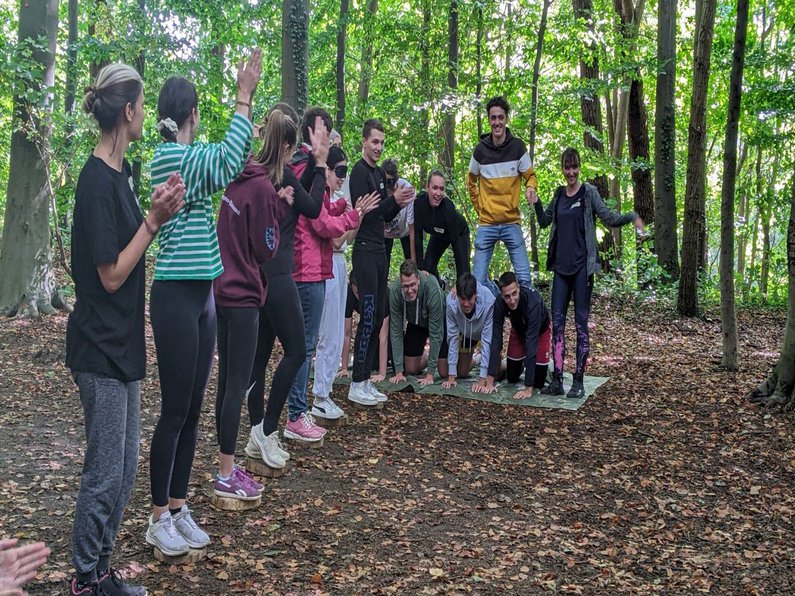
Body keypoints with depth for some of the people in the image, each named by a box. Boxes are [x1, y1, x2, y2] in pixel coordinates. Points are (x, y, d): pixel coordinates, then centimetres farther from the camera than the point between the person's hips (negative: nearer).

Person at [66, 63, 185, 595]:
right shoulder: (97, 180, -18)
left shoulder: (121, 172, 9)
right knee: (105, 474, 3)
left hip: (122, 344, 9)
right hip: (101, 347, -9)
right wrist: (155, 219, -17)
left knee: (123, 470, 16)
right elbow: (112, 275, -18)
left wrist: (158, 210, 0)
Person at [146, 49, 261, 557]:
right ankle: (159, 518, 13)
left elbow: (229, 162, 25)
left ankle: (179, 508, 23)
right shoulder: (171, 156, -13)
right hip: (177, 296, -9)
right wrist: (243, 97, -22)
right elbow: (228, 164, -27)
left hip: (202, 294, 9)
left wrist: (248, 99, 18)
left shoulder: (187, 154, 13)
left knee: (193, 409, 12)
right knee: (175, 411, -1)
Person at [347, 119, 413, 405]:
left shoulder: (380, 173, 18)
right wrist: (393, 199, -23)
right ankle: (356, 384, -4)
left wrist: (399, 203, 2)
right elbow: (362, 213, -19)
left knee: (378, 317, 9)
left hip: (379, 251, 9)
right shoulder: (359, 172, -9)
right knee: (369, 317, -10)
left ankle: (366, 379, 14)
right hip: (364, 251, -9)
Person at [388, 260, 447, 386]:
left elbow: (435, 332, -32)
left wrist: (430, 374, -31)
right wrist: (398, 371, -24)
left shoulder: (432, 290, -40)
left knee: (445, 373, -5)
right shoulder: (395, 291, -31)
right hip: (416, 323, 3)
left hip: (441, 322, -3)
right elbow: (396, 330, -22)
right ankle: (426, 356, 33)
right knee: (411, 370, 2)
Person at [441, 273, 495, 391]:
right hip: (466, 333, 2)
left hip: (488, 332, -2)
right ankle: (472, 359, 39)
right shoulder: (451, 302, -35)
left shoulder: (488, 302, -42)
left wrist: (482, 380, -36)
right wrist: (451, 376, -25)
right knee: (462, 372, 6)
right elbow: (452, 336, -25)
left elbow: (487, 340, -35)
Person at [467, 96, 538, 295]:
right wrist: (479, 207, 8)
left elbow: (530, 176, 7)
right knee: (479, 281, -1)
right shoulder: (480, 150, 1)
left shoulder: (518, 147, -3)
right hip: (486, 224, 1)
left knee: (524, 278, -3)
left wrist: (530, 188, -16)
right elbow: (471, 182, 17)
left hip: (512, 222, -1)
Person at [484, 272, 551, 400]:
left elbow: (531, 342, -45)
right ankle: (522, 363, 34)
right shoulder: (499, 303, -33)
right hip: (518, 328, 3)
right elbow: (496, 339, -32)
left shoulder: (533, 301, -44)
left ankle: (546, 363, 26)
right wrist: (490, 382, -36)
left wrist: (528, 388, -46)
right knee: (512, 378, 4)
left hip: (540, 330, -3)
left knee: (538, 382, -4)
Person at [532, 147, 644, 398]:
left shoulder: (589, 192, -1)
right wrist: (536, 204, 7)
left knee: (581, 324, -1)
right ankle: (557, 380, 6)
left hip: (582, 266, -5)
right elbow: (545, 221, 25)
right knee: (557, 323, 2)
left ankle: (578, 382, 3)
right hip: (561, 266, 5)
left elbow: (609, 218, -6)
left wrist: (632, 216, -24)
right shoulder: (559, 195, 13)